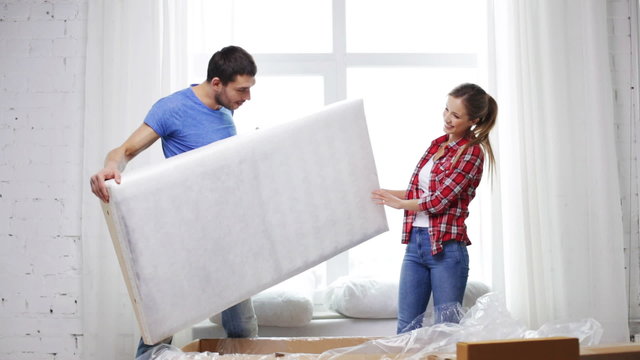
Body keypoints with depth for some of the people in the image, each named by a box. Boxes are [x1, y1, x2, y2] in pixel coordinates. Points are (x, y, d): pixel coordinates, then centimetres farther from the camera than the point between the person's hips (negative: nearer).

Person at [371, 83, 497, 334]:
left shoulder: (472, 152, -10)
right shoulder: (438, 144, 13)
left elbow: (440, 200, -15)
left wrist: (399, 203, -3)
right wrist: (385, 193, 7)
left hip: (446, 247, -7)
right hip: (415, 242, 7)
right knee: (405, 327, 10)